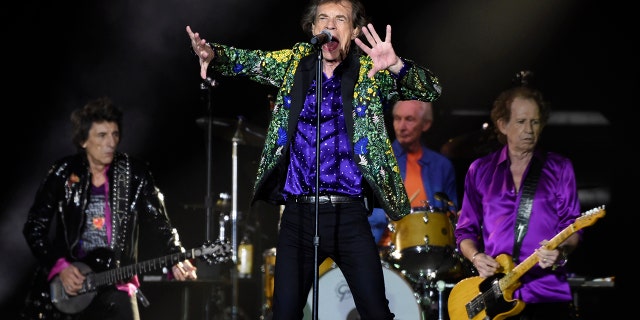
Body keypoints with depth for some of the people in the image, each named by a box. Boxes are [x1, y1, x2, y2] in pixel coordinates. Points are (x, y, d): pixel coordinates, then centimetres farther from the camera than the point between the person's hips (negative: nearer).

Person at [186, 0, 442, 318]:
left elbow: (429, 90, -10)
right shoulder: (294, 61, 10)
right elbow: (244, 60, 7)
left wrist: (396, 66, -32)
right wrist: (211, 54, -17)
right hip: (298, 212, 2)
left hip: (350, 216, -2)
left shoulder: (370, 71, 1)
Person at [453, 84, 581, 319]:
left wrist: (561, 251, -17)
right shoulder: (480, 171, 11)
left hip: (547, 293, -1)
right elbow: (465, 230, 14)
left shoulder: (559, 168, 7)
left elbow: (572, 227, 4)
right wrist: (476, 257, -6)